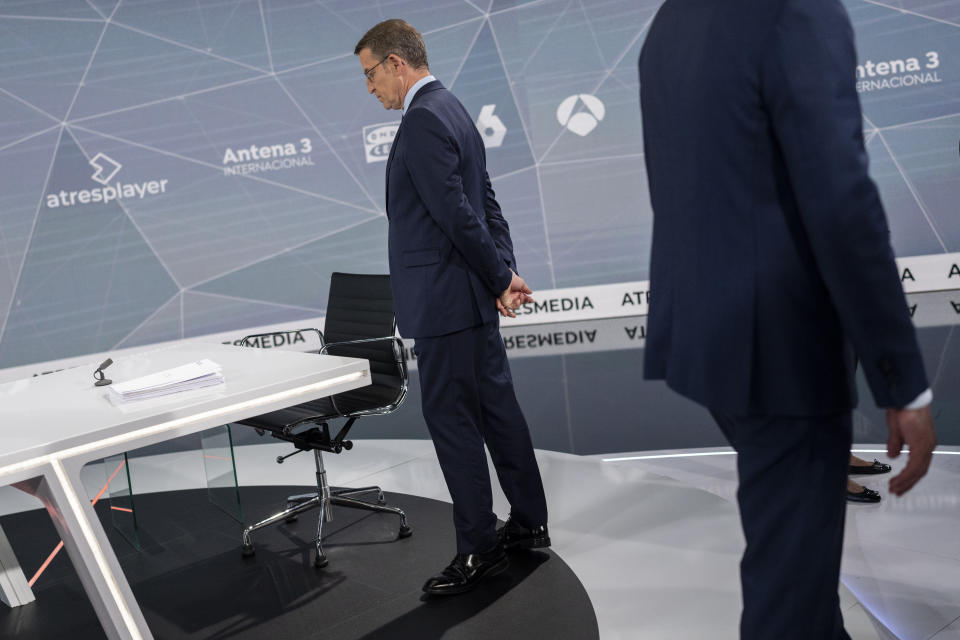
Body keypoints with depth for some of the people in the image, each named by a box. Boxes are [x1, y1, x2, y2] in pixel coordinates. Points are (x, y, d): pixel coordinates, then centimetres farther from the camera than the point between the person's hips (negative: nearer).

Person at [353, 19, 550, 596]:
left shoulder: (423, 120, -16)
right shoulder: (453, 110, 16)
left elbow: (458, 213, -21)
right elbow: (485, 203, 15)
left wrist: (501, 279, -11)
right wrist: (506, 272, 8)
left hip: (445, 298, -10)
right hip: (471, 295, 10)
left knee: (450, 418, -1)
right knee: (496, 405, 15)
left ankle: (480, 549, 10)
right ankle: (529, 524, 27)